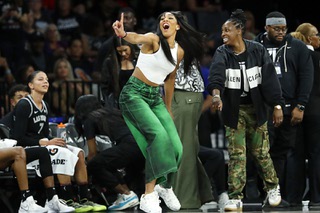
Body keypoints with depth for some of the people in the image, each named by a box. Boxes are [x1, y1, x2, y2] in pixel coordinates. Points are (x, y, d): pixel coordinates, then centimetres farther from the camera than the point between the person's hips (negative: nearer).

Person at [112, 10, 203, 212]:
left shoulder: (180, 51, 5)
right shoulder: (153, 40, -14)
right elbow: (137, 38, -38)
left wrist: (168, 108, 24)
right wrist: (123, 34, -61)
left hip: (156, 97, 6)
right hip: (134, 93, -6)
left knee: (175, 147, -2)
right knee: (158, 135, -28)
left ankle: (165, 186, 29)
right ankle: (149, 195, -22)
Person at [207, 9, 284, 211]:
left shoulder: (257, 50, -6)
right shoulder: (222, 53, -7)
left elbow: (270, 78, -4)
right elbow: (216, 73, -27)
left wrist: (277, 105, -8)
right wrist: (216, 93, -46)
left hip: (256, 108, 0)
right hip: (234, 110, 0)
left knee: (261, 152, 6)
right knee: (236, 155, -3)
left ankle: (273, 187, 29)